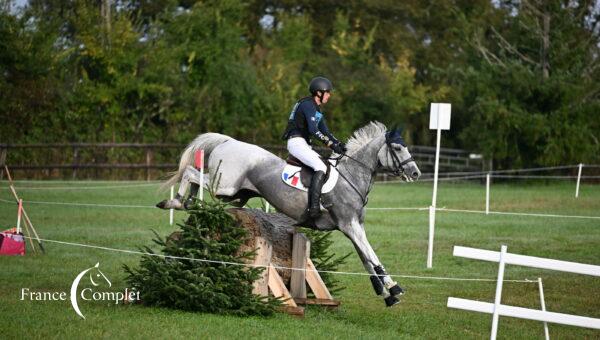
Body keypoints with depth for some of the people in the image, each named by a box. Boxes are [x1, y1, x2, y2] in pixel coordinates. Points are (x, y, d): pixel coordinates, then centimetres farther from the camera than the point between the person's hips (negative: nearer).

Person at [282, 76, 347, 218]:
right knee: (321, 168, -24)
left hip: (304, 145, 11)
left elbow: (325, 131, 19)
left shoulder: (317, 108, 19)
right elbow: (313, 130, -22)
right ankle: (314, 206, -33)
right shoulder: (308, 104, -13)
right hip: (296, 142, -11)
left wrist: (338, 143, 2)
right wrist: (332, 144, -22)